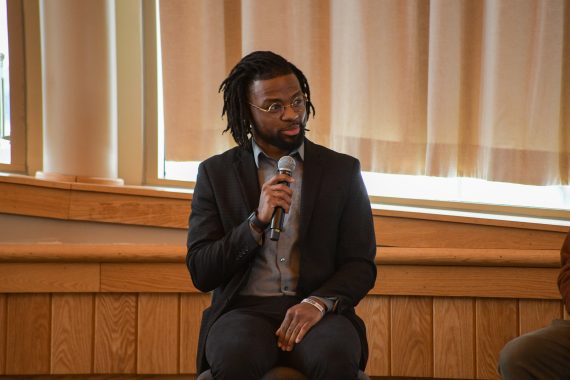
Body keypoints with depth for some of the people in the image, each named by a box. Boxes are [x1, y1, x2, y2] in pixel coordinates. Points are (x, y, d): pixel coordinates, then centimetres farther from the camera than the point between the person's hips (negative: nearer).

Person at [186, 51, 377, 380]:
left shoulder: (342, 171, 10)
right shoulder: (216, 173, 9)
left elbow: (361, 266, 7)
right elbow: (201, 273, 3)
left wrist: (318, 303, -14)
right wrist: (257, 222, -12)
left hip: (318, 312, 1)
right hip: (245, 311, -1)